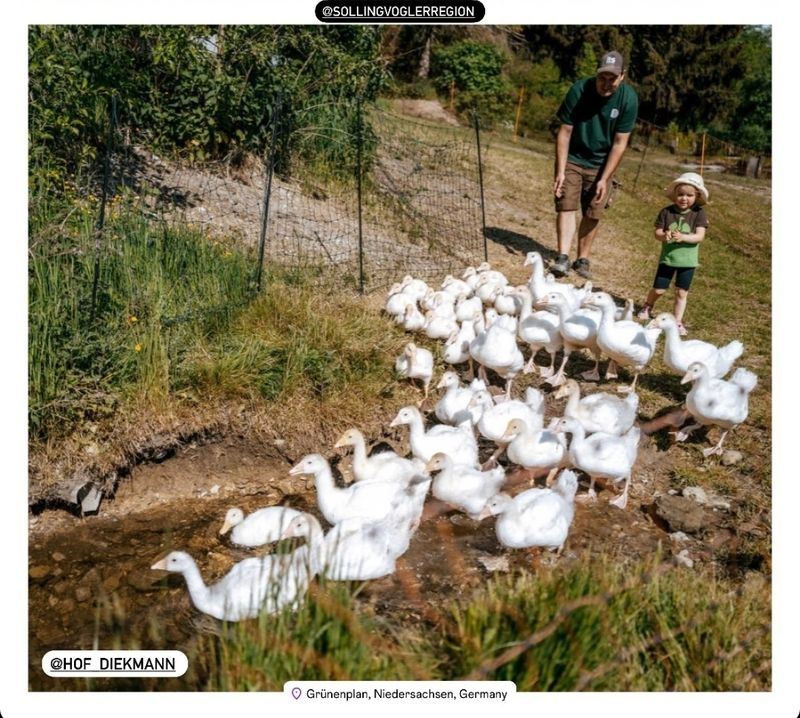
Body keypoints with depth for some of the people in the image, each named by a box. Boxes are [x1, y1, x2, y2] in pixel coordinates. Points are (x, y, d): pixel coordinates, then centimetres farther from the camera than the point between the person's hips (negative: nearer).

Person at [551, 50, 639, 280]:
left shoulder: (628, 98, -16)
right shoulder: (579, 90, -18)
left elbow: (619, 144, -12)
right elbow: (564, 132, -14)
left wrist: (605, 179, -15)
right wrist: (560, 172, -18)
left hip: (601, 164, 1)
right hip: (572, 159, -1)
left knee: (593, 214, 0)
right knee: (566, 205, -13)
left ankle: (582, 260, 11)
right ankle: (562, 258, -16)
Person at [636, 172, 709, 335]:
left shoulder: (699, 213, -8)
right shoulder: (667, 212, -6)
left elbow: (700, 236, -16)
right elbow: (657, 233, -5)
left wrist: (683, 237, -32)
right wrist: (664, 235, -28)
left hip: (687, 260, 0)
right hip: (667, 257, 0)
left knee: (682, 292, 6)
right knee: (658, 289, 7)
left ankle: (677, 322, 17)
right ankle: (647, 306, 38)